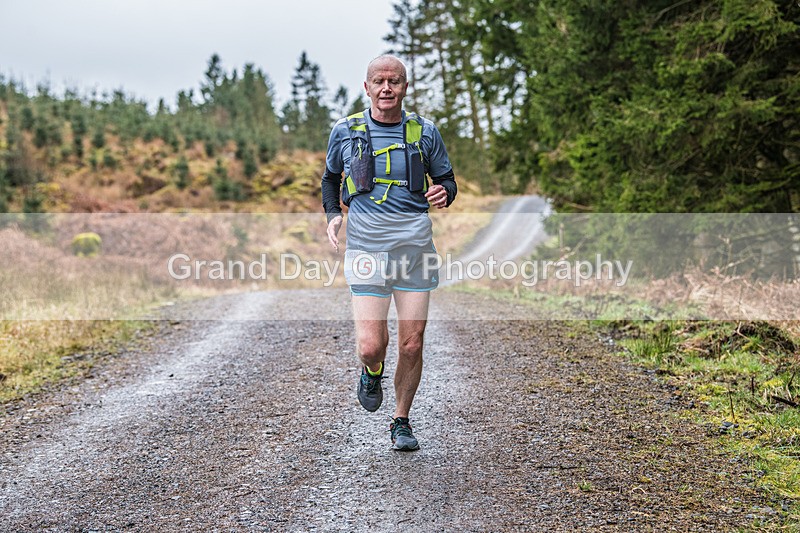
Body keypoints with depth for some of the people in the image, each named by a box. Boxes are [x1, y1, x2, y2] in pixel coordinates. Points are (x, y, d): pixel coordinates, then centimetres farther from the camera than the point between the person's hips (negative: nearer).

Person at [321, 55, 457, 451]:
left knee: (411, 345, 2)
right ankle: (372, 373, 28)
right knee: (370, 346, -11)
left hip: (415, 243, 1)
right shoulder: (345, 132, 5)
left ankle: (401, 422, 24)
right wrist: (332, 214, 2)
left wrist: (444, 194, -9)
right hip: (366, 246, -1)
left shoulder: (424, 132, 5)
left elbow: (446, 179, 15)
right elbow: (330, 177, 20)